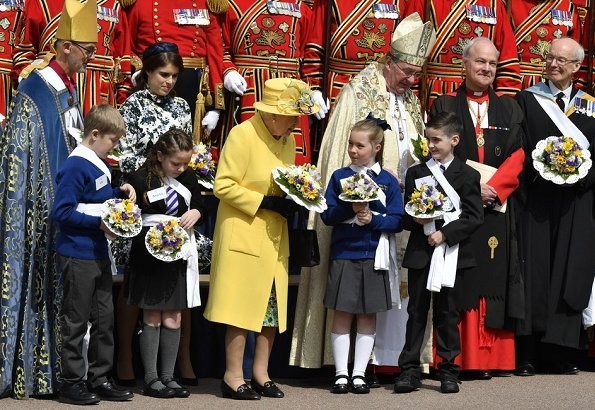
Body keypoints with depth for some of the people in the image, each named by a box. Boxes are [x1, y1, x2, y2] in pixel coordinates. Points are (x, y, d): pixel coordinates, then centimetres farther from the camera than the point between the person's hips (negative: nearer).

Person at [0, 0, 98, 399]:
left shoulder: (70, 90, 13)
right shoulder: (34, 90, -11)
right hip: (42, 206, -8)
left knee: (63, 287, 7)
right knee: (38, 281, -6)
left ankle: (55, 368, 12)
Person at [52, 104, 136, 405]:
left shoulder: (100, 165, 11)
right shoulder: (75, 167, -17)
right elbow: (61, 212, -20)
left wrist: (121, 192, 6)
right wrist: (98, 223, -22)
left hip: (99, 253, 9)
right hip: (77, 255, -9)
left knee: (104, 318, 13)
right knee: (76, 321, 0)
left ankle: (99, 378, 22)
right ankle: (72, 383, 8)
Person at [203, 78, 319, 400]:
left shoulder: (288, 139, 9)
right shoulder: (242, 135, -14)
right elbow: (223, 186, -18)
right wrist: (266, 202, -20)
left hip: (274, 236, 8)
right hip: (243, 235, -8)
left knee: (273, 305, 9)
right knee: (242, 306, -5)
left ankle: (260, 373, 19)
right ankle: (233, 377, 4)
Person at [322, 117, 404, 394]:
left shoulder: (388, 182, 2)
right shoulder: (339, 177, 3)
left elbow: (396, 221, -2)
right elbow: (327, 215, -2)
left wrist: (372, 219, -18)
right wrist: (350, 209, -18)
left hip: (373, 256, 0)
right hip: (343, 254, 0)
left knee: (367, 316, 5)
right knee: (342, 314, 2)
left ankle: (359, 374, 12)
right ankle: (341, 373, 8)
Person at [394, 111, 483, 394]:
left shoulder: (467, 176, 1)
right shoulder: (415, 174, 10)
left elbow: (474, 217, -6)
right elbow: (405, 215, 10)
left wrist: (445, 233, -16)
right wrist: (416, 219, -12)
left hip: (450, 252, -2)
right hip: (420, 252, 2)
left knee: (446, 312, 4)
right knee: (416, 311, 4)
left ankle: (448, 370, 12)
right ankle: (409, 369, 7)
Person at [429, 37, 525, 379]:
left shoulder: (508, 108, 14)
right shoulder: (444, 106, 8)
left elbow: (517, 155, 5)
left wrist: (494, 187, -11)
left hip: (498, 207, 2)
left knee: (493, 280, -2)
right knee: (457, 283, -4)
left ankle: (488, 358, 0)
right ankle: (454, 358, -3)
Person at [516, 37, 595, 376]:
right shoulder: (527, 100, 7)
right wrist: (539, 172, -15)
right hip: (536, 199, -2)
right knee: (534, 273, -5)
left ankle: (563, 353, 4)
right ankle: (528, 354, -4)